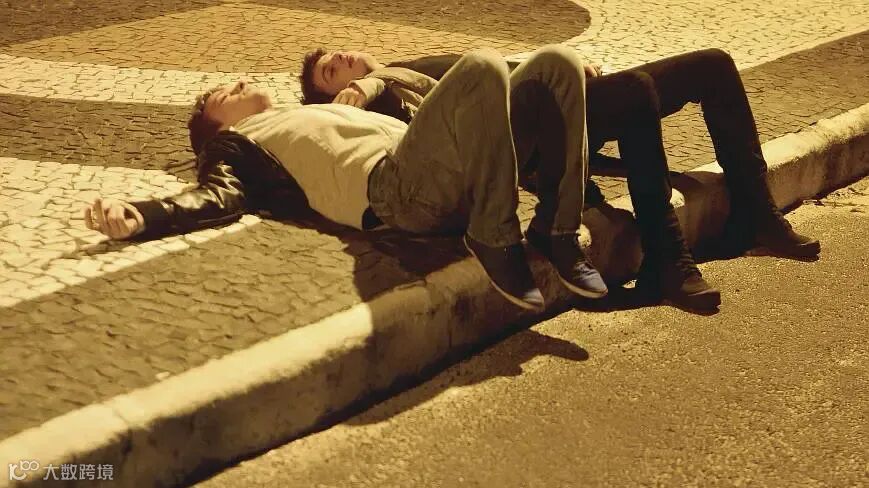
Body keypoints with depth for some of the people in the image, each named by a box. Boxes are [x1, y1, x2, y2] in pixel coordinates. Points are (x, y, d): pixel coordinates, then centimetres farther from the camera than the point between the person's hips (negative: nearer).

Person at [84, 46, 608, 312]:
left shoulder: (319, 112, 40)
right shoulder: (233, 144, 22)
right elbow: (219, 196, -1)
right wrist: (139, 216, -19)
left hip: (455, 178, 7)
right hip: (395, 185, -7)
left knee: (558, 64, -4)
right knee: (482, 67, -28)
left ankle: (556, 233, -6)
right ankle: (495, 240, -18)